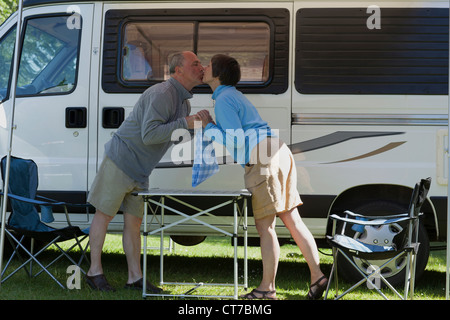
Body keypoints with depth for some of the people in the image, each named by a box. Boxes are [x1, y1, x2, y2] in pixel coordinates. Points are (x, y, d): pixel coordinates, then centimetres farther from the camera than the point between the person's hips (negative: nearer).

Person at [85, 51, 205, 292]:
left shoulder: (183, 101, 11)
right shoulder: (162, 94, -21)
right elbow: (149, 135, -29)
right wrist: (185, 123, -27)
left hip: (139, 169, 9)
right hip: (121, 160, -9)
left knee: (134, 221, 8)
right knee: (104, 214, 0)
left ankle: (135, 277, 9)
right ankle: (94, 272, 6)